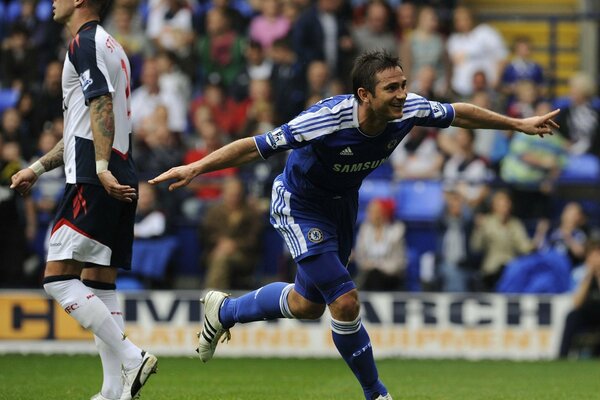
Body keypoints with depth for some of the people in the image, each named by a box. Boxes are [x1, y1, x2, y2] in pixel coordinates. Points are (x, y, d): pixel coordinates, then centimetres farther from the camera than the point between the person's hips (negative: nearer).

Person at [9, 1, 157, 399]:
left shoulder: (85, 42, -6)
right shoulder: (110, 47, 24)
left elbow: (101, 105, -20)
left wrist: (101, 167, -29)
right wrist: (37, 168, 34)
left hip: (96, 183, -10)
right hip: (119, 183, 10)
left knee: (59, 277, -11)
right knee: (99, 284, 9)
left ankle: (130, 358, -18)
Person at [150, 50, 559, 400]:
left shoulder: (409, 110, -23)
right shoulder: (328, 119, -38)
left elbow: (459, 113, -3)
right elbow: (257, 146, -33)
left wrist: (519, 123, 4)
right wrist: (196, 168, -39)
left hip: (342, 203, 7)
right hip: (300, 206, -7)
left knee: (308, 305, 21)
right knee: (345, 302, -16)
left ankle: (225, 310, 47)